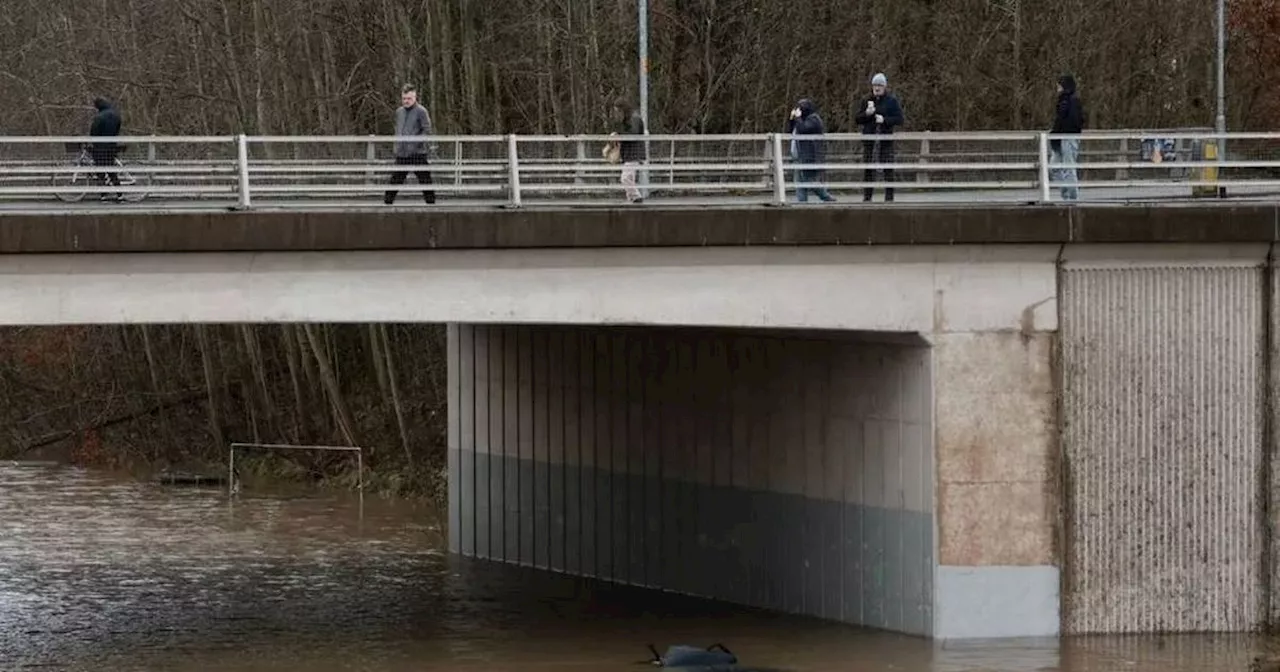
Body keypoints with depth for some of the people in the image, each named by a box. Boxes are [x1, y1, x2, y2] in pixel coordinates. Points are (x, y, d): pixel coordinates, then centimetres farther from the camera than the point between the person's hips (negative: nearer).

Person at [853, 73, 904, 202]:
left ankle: (889, 197, 0)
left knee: (888, 170, -4)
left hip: (886, 141, -2)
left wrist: (884, 120, -16)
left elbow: (899, 119, -2)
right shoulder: (866, 100, 10)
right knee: (868, 170, 1)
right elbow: (856, 119, 8)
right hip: (869, 140, 2)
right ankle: (867, 196, 6)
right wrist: (866, 113, -11)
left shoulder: (892, 101, 3)